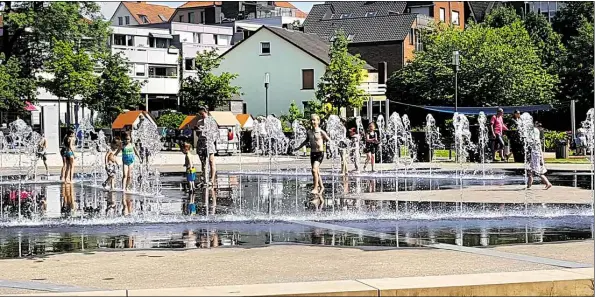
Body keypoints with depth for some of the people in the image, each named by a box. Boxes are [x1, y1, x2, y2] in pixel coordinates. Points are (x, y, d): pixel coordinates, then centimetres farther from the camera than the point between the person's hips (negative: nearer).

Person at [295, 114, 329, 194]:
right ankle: (321, 187, 30)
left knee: (314, 170, -21)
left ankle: (315, 188, -14)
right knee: (316, 172, 13)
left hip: (320, 153, -6)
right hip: (312, 153, 6)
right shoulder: (309, 132, 7)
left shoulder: (321, 132, -9)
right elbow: (307, 140, 26)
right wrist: (299, 147, 34)